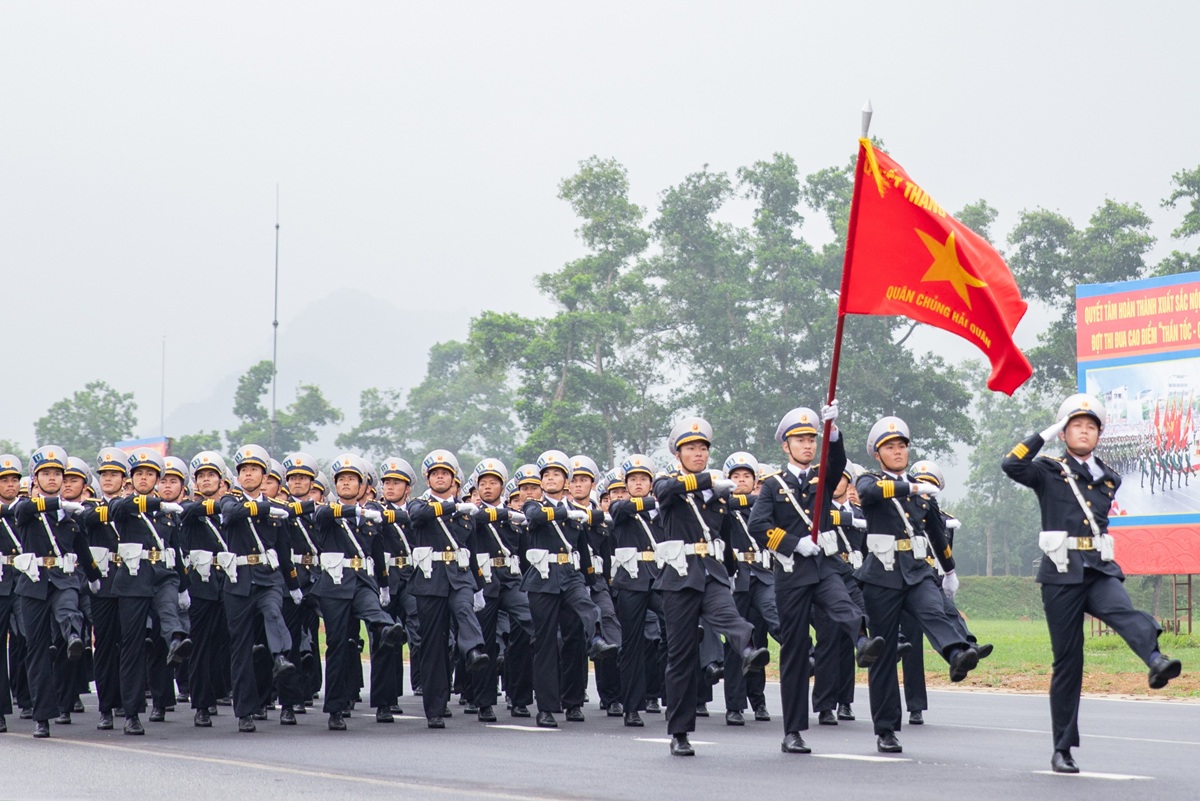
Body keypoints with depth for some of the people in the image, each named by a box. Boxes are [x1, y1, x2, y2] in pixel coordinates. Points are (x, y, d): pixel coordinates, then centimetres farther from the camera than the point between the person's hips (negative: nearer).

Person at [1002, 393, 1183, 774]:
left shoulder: (1109, 479, 15)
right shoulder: (1049, 471, 2)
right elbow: (1011, 465, -17)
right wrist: (1047, 433, -12)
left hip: (1100, 571, 3)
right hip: (1062, 575, -3)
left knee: (1124, 611, -31)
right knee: (1067, 660, 0)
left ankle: (1157, 662, -61)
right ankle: (1063, 750, 9)